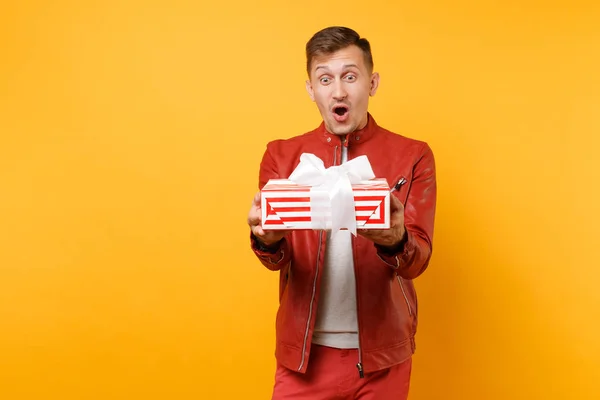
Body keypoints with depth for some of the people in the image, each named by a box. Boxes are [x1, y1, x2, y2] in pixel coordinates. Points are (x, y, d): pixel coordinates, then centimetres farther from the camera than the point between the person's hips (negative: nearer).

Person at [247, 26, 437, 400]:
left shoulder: (413, 156, -3)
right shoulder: (282, 155, 1)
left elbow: (419, 259, -9)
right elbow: (277, 258, -7)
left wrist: (394, 241, -32)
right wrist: (267, 239, -30)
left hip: (383, 350, 0)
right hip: (304, 349, 1)